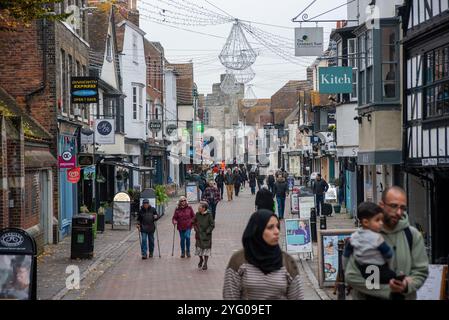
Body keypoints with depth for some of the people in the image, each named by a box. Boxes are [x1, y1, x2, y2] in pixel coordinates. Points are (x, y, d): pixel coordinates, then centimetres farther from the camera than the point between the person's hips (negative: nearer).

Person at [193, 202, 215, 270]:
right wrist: (196, 229, 2)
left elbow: (212, 225, -8)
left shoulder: (209, 215, -11)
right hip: (199, 235, 3)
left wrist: (207, 231, -14)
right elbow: (194, 223, 14)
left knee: (206, 249, 1)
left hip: (206, 235, -3)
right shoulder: (197, 214, 0)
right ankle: (201, 260, 34)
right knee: (199, 248, 8)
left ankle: (205, 263, 12)